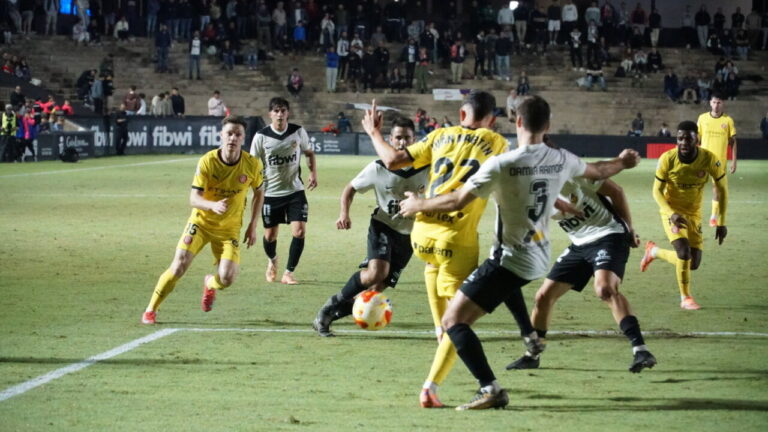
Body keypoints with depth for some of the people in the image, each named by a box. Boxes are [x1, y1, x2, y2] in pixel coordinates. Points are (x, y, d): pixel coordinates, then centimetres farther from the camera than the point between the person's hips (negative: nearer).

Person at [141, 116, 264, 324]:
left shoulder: (252, 164, -11)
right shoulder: (207, 162, -18)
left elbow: (259, 192, 8)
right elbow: (194, 199, -20)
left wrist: (253, 226, 3)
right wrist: (213, 205, -42)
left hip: (229, 228, 1)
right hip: (201, 221, -1)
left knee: (227, 278, -15)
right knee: (179, 266, -16)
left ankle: (209, 284, 25)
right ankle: (151, 310, 2)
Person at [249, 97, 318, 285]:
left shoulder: (298, 132, -3)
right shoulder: (261, 136, -9)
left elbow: (309, 153, 13)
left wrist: (313, 173, -3)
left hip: (295, 191, 1)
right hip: (271, 192, -1)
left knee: (299, 231, -13)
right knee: (270, 235, 9)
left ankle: (288, 273, 0)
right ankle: (272, 261, 43)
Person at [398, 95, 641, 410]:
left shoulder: (501, 165, -21)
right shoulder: (561, 160, -2)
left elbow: (457, 201, -18)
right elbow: (597, 172, 19)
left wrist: (418, 205, 1)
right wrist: (623, 162, 41)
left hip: (512, 259, -8)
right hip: (540, 257, 8)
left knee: (453, 320, -5)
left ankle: (491, 390, -18)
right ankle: (531, 337, 40)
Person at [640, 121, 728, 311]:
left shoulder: (710, 159, -19)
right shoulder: (667, 159, -21)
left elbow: (722, 189, -6)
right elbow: (657, 190, -11)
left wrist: (721, 222, -7)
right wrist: (671, 214, -27)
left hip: (694, 214, 3)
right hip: (672, 211, -3)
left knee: (693, 264, 3)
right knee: (684, 252, -24)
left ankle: (654, 251, 30)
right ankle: (685, 298, -2)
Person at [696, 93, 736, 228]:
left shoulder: (728, 120, 0)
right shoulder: (702, 118, 2)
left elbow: (733, 141, 4)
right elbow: (697, 139, 7)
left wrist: (734, 161, 0)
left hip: (720, 160, -1)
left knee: (717, 187, 1)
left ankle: (714, 217, 10)